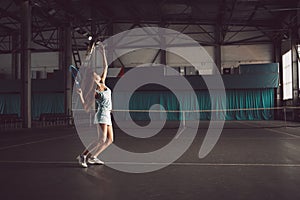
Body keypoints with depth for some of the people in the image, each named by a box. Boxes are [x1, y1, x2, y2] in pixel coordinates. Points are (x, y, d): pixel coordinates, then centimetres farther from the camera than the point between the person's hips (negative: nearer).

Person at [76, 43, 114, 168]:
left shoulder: (103, 83, 11)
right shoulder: (93, 92, -6)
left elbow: (105, 67, 19)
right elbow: (86, 108, -7)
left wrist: (103, 53, 17)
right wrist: (80, 95, -18)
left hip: (107, 115, 8)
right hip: (101, 114, -8)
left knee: (110, 140, 5)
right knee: (102, 139, -18)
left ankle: (93, 157, 9)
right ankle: (83, 155, -10)